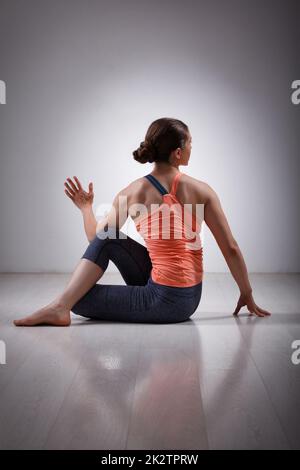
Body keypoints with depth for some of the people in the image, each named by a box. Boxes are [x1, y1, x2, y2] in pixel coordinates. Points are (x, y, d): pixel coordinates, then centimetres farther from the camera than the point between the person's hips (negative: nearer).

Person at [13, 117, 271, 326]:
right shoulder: (201, 190, -6)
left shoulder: (131, 193, -9)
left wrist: (85, 208, 24)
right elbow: (231, 249, -2)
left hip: (167, 301, -4)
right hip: (189, 297, 4)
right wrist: (247, 294, 10)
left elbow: (95, 237, 5)